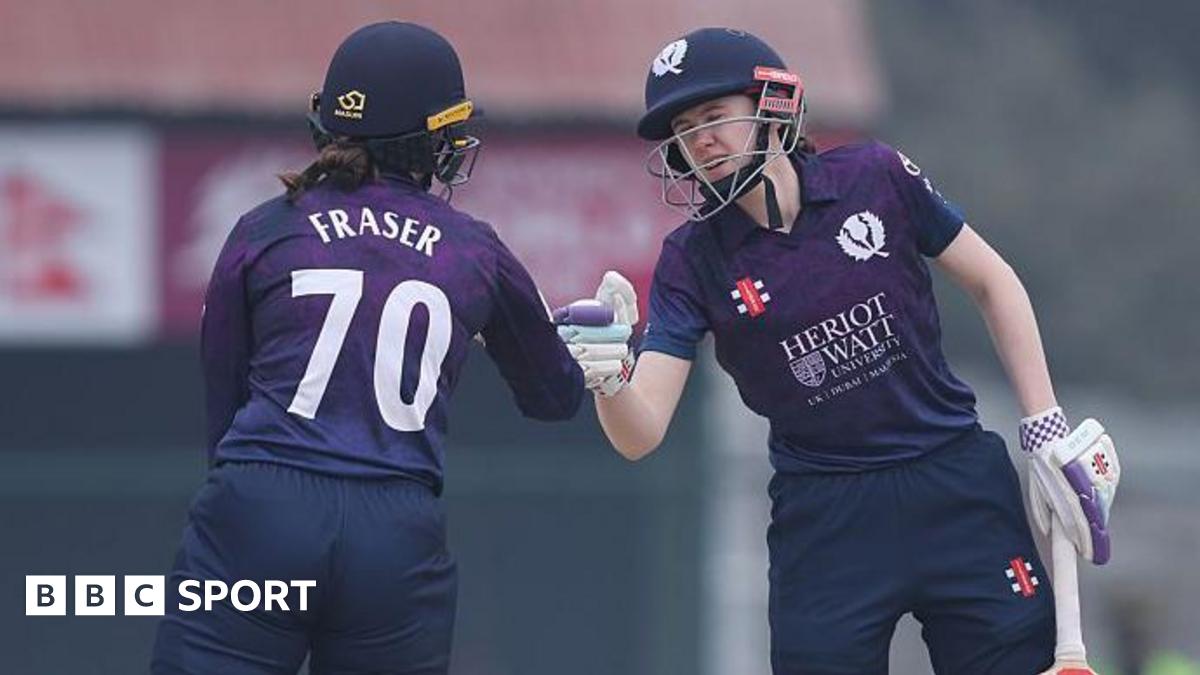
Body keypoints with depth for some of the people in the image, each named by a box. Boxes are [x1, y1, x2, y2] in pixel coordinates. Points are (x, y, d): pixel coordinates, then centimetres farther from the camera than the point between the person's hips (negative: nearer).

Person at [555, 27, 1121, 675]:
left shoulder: (877, 179, -5)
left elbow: (991, 282, 7)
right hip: (824, 518, 0)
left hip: (956, 485, 0)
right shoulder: (694, 261, -4)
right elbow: (641, 433, -11)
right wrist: (609, 378, -34)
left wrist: (1046, 430, 2)